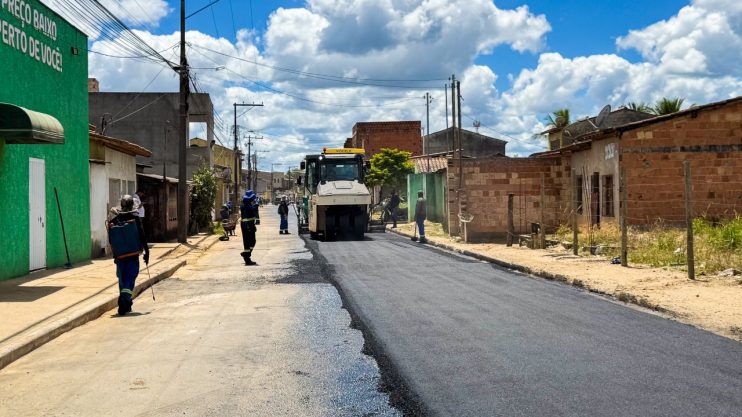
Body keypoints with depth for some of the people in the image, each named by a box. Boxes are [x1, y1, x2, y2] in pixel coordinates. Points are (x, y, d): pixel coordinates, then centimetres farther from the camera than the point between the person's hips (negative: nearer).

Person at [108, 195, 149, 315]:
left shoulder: (113, 220, 4)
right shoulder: (135, 217, -5)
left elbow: (110, 240, 9)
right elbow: (142, 236, -7)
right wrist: (146, 251, -1)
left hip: (119, 255, 3)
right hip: (133, 254, -3)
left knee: (122, 278, 14)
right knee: (131, 277, -2)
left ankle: (125, 304, 22)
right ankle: (124, 298, -26)